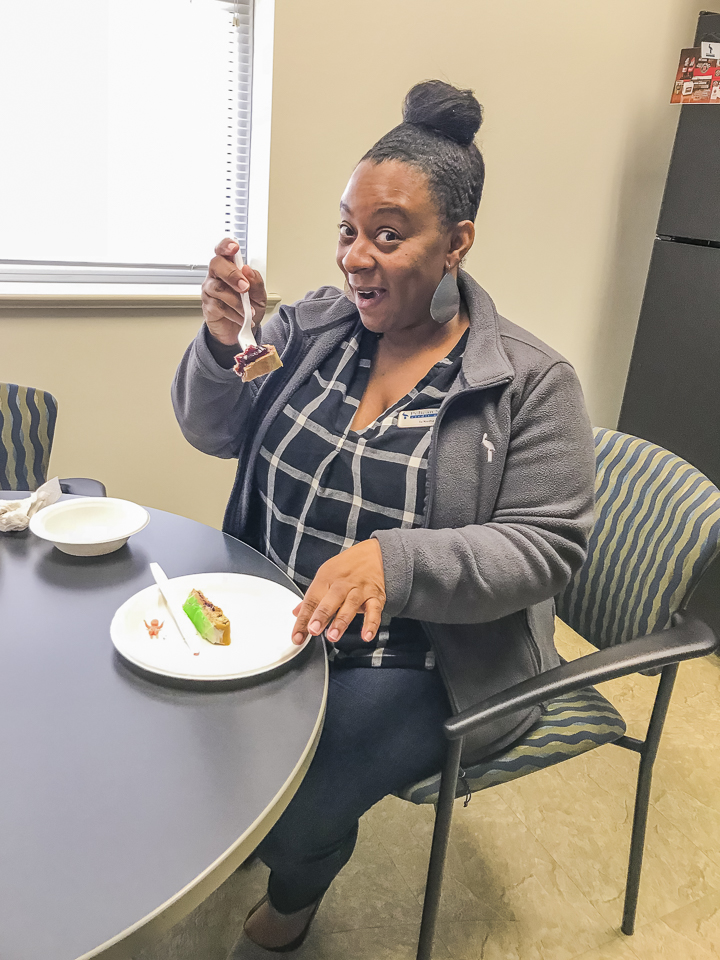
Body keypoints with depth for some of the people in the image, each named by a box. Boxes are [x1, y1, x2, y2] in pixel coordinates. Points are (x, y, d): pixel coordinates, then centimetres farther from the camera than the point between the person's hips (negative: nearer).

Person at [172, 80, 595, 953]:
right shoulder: (313, 324, 0)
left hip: (417, 663, -4)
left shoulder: (530, 382, -12)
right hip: (271, 619, 5)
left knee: (290, 819, -16)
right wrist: (221, 342, -18)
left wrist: (395, 562, -32)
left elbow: (544, 548, -15)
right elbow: (213, 432, 4)